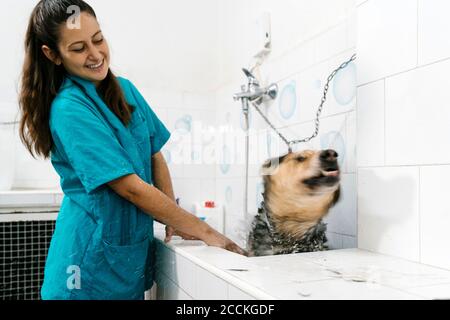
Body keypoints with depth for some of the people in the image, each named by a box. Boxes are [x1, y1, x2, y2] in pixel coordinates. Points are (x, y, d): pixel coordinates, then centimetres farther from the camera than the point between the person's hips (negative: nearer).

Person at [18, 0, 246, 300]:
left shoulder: (124, 89, 3)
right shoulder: (68, 109, -19)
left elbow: (155, 157, 6)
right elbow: (131, 187, -22)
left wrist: (175, 220, -6)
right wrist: (206, 232, -18)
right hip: (93, 262, -6)